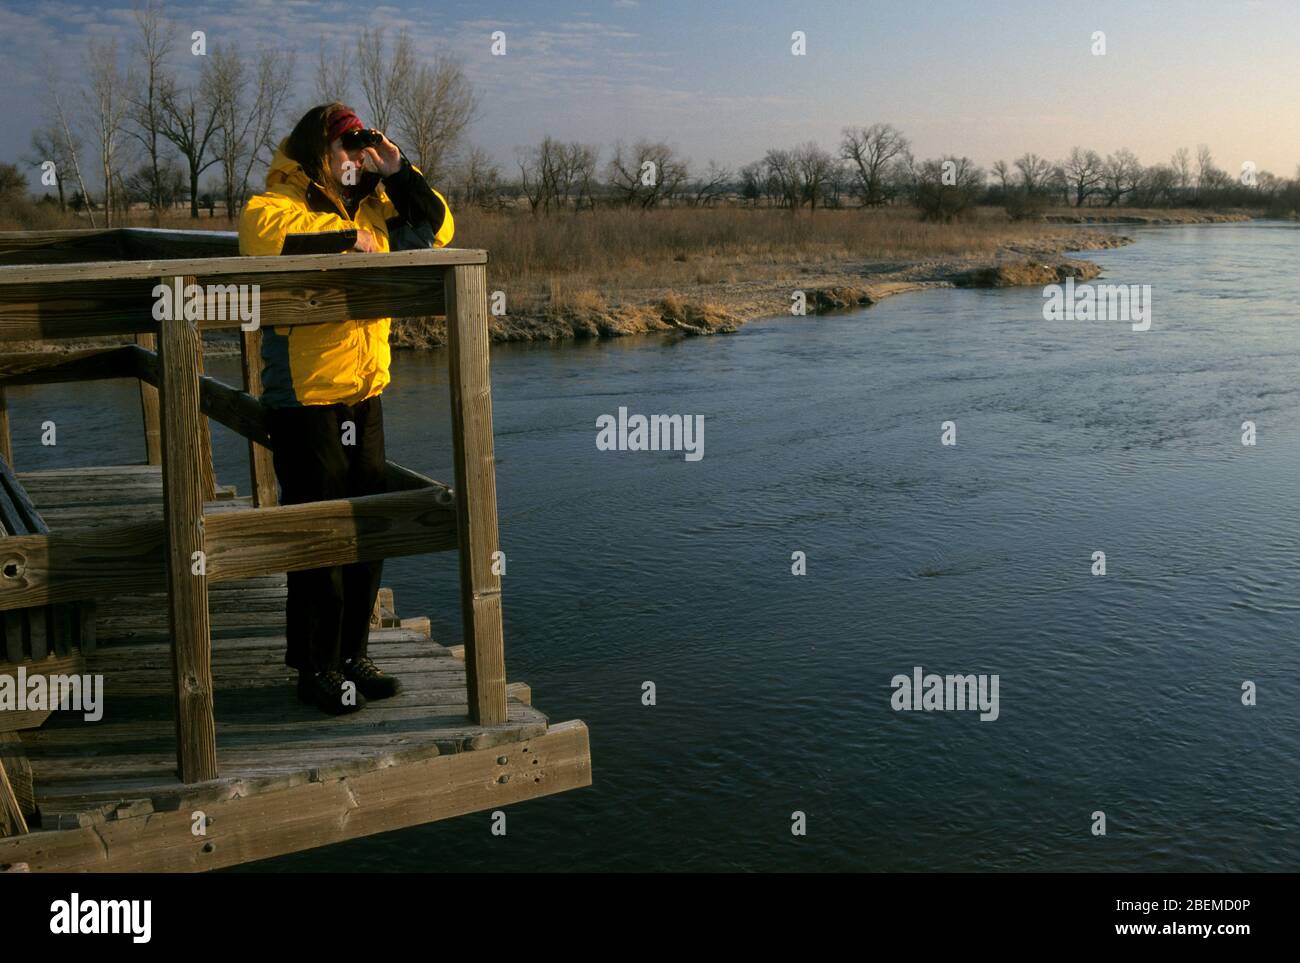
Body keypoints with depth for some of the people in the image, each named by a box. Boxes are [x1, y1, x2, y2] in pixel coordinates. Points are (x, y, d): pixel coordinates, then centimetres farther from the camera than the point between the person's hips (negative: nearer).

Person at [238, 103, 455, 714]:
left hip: (364, 395, 7)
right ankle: (316, 670, 10)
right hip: (305, 396, -7)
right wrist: (347, 239, -20)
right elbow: (263, 237, -28)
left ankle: (351, 655, 25)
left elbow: (437, 227, 16)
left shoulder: (370, 206, 14)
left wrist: (398, 172, 4)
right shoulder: (278, 203, -7)